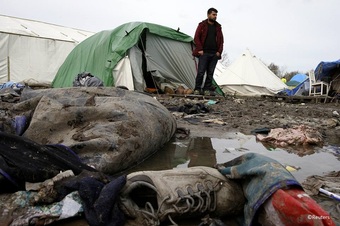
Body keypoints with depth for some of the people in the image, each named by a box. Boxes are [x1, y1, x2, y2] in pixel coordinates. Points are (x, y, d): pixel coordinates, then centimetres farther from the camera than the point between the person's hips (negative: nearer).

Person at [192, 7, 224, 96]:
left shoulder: (218, 27, 16)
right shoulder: (202, 25, 5)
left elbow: (221, 40, 17)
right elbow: (196, 38, 1)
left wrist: (219, 51, 4)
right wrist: (200, 49, -8)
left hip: (214, 54, 4)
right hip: (204, 53, -4)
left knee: (210, 73, 3)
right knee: (201, 72, -8)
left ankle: (207, 89, 9)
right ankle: (197, 89, 1)